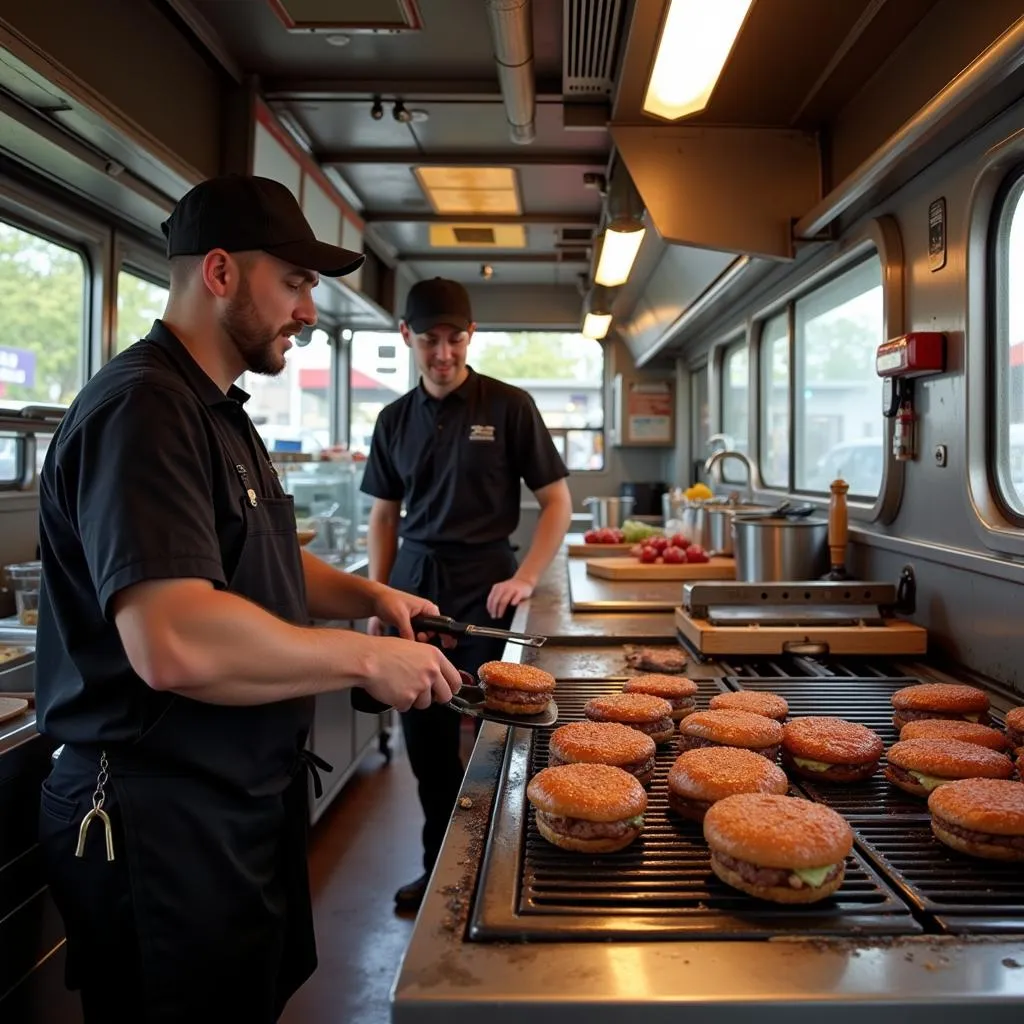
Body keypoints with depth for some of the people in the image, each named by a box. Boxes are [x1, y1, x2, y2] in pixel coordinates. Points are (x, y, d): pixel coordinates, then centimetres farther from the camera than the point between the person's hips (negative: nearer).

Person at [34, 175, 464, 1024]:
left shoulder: (218, 411, 12)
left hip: (247, 796, 10)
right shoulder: (143, 408, -22)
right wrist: (366, 658, -23)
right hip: (163, 824, -10)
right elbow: (177, 645, -35)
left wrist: (367, 596, 6)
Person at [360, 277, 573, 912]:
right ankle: (440, 867, 26)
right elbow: (385, 515, 14)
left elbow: (558, 502, -3)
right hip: (414, 581, 4)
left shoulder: (508, 406, -3)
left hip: (483, 586, -4)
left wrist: (525, 579, -15)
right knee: (424, 736, 9)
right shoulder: (396, 420, 9)